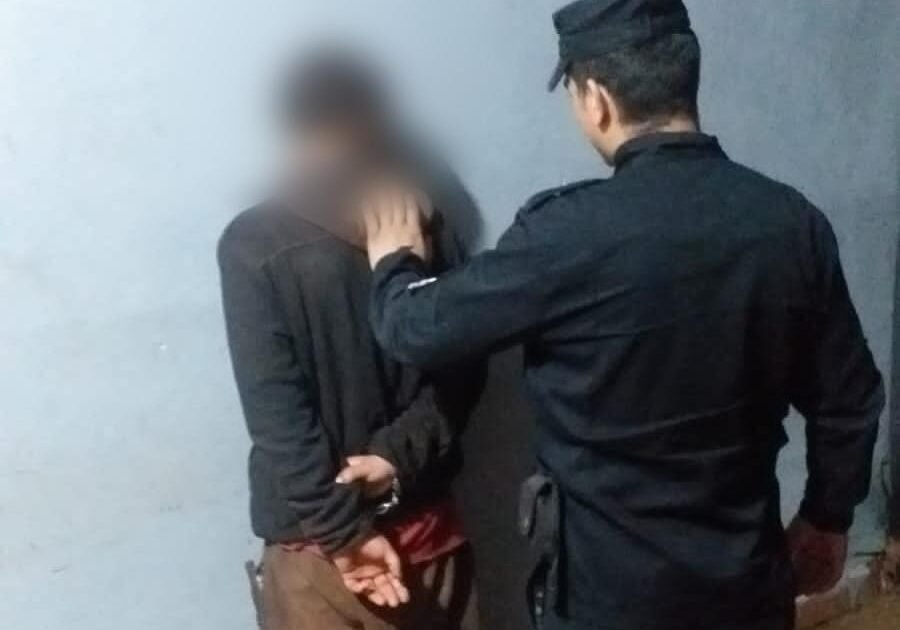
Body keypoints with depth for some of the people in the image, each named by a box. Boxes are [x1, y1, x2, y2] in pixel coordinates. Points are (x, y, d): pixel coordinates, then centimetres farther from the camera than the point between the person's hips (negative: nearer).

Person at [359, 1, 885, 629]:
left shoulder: (573, 231, -23)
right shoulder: (795, 221, -8)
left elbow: (420, 329, -11)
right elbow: (848, 399, 2)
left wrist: (396, 261, 11)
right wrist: (828, 518, 18)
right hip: (747, 573, 5)